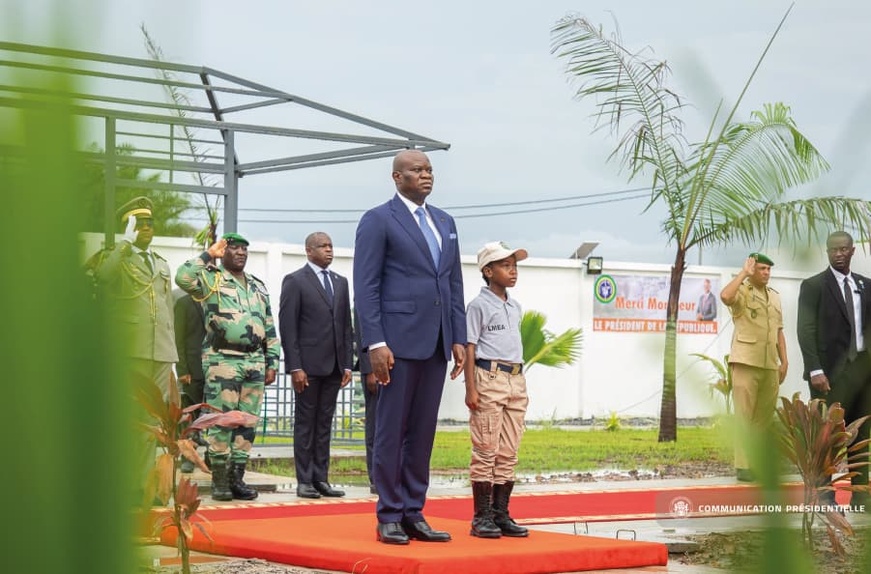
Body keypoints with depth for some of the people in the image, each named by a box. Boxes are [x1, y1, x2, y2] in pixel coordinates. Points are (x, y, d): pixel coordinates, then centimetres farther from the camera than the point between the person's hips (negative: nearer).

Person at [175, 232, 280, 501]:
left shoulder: (258, 287, 19)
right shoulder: (211, 279, 2)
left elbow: (269, 328, 21)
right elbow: (183, 277, -19)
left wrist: (271, 362, 14)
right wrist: (208, 255, -9)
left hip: (254, 362, 6)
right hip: (222, 361, -6)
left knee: (247, 423, 5)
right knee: (221, 423, -6)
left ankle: (237, 478, 11)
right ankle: (219, 481, -2)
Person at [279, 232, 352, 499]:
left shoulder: (340, 282, 15)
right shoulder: (295, 281, -2)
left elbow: (346, 325, 15)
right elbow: (287, 327, -7)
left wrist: (347, 364, 7)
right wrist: (295, 367, -14)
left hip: (334, 366, 5)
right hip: (308, 365, -5)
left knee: (325, 423, 7)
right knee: (305, 422, 0)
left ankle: (321, 479, 11)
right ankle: (304, 481, 4)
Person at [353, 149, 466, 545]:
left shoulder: (445, 222, 17)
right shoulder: (378, 220, -2)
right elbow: (365, 287, -8)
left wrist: (459, 338, 10)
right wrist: (375, 343, -16)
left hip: (436, 343, 6)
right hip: (399, 340, -6)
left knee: (423, 431, 7)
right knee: (392, 430, -2)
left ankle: (413, 513, 11)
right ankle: (389, 517, 3)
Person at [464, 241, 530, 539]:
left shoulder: (515, 307, 17)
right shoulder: (479, 305, -4)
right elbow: (469, 348, -7)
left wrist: (521, 387, 19)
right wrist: (470, 389, -13)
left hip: (516, 380, 7)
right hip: (489, 379, -7)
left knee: (508, 453, 7)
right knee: (486, 450, -6)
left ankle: (501, 515, 12)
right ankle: (481, 517, -3)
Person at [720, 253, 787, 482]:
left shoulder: (774, 296, 17)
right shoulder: (742, 292, -3)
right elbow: (725, 296, -28)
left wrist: (784, 361, 13)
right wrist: (744, 273, -18)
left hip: (770, 365, 7)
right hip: (745, 362, -7)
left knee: (765, 417, 10)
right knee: (745, 416, -6)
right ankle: (743, 466, -5)